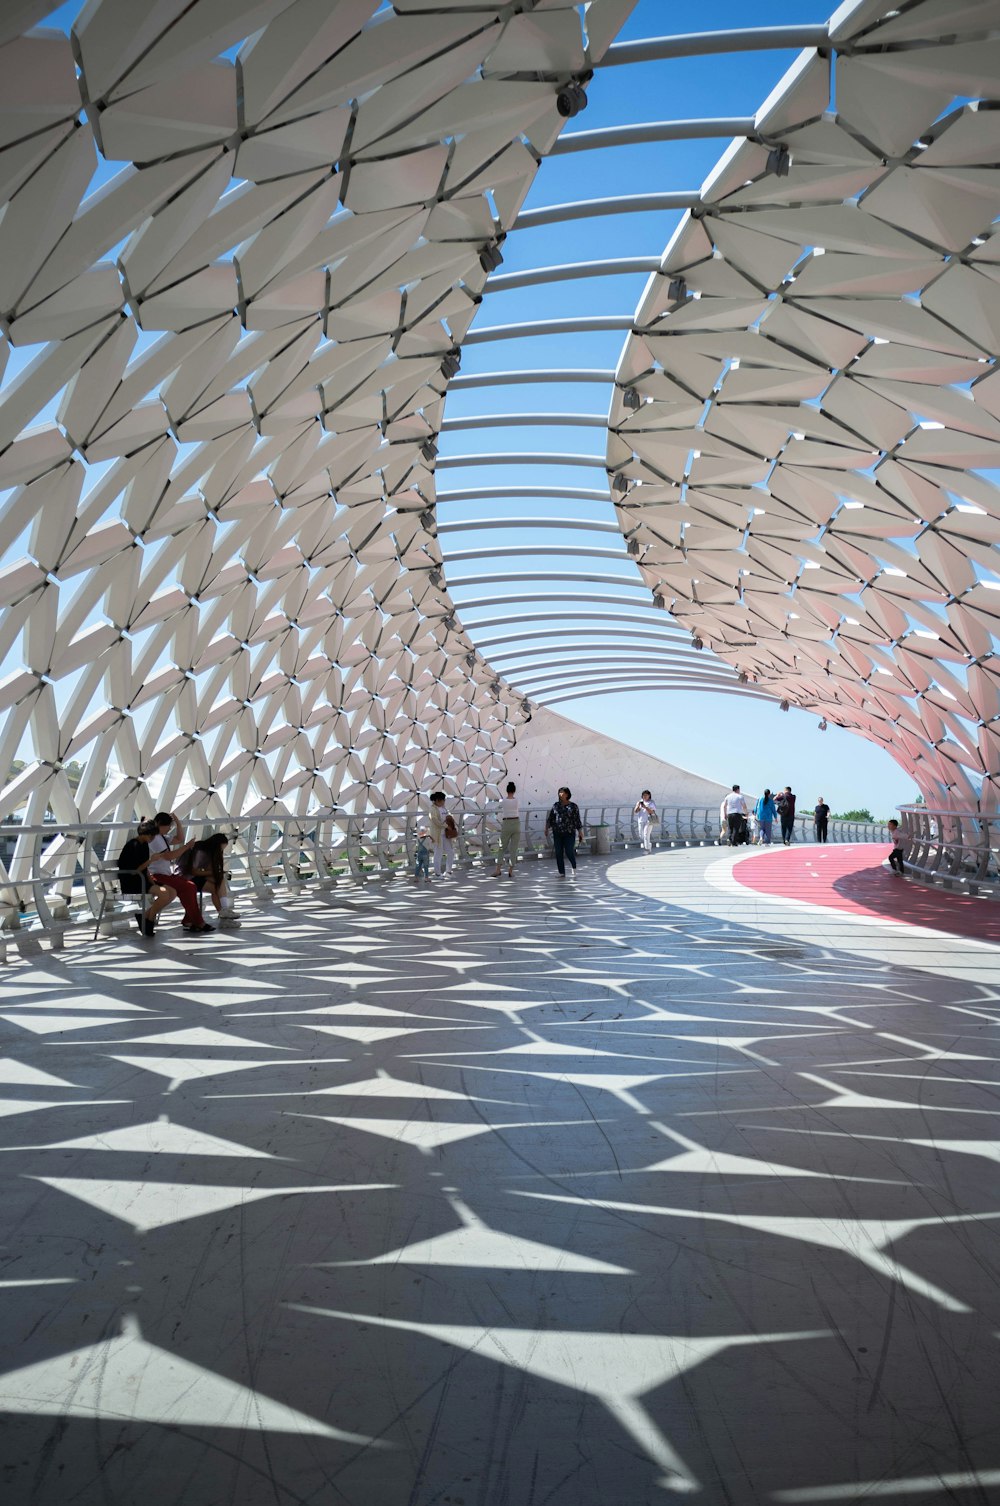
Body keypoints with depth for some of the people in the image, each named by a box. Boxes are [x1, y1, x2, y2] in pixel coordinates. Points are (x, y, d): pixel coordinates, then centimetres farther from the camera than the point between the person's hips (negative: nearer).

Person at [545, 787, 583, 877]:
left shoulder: (573, 806, 0)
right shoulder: (556, 805, 8)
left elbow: (577, 819, -2)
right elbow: (550, 818, 7)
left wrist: (580, 831, -7)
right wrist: (547, 827, -4)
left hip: (569, 833, -3)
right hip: (557, 833, 3)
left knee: (569, 852, -12)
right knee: (558, 853, 0)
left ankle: (574, 865, 17)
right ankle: (562, 873, 7)